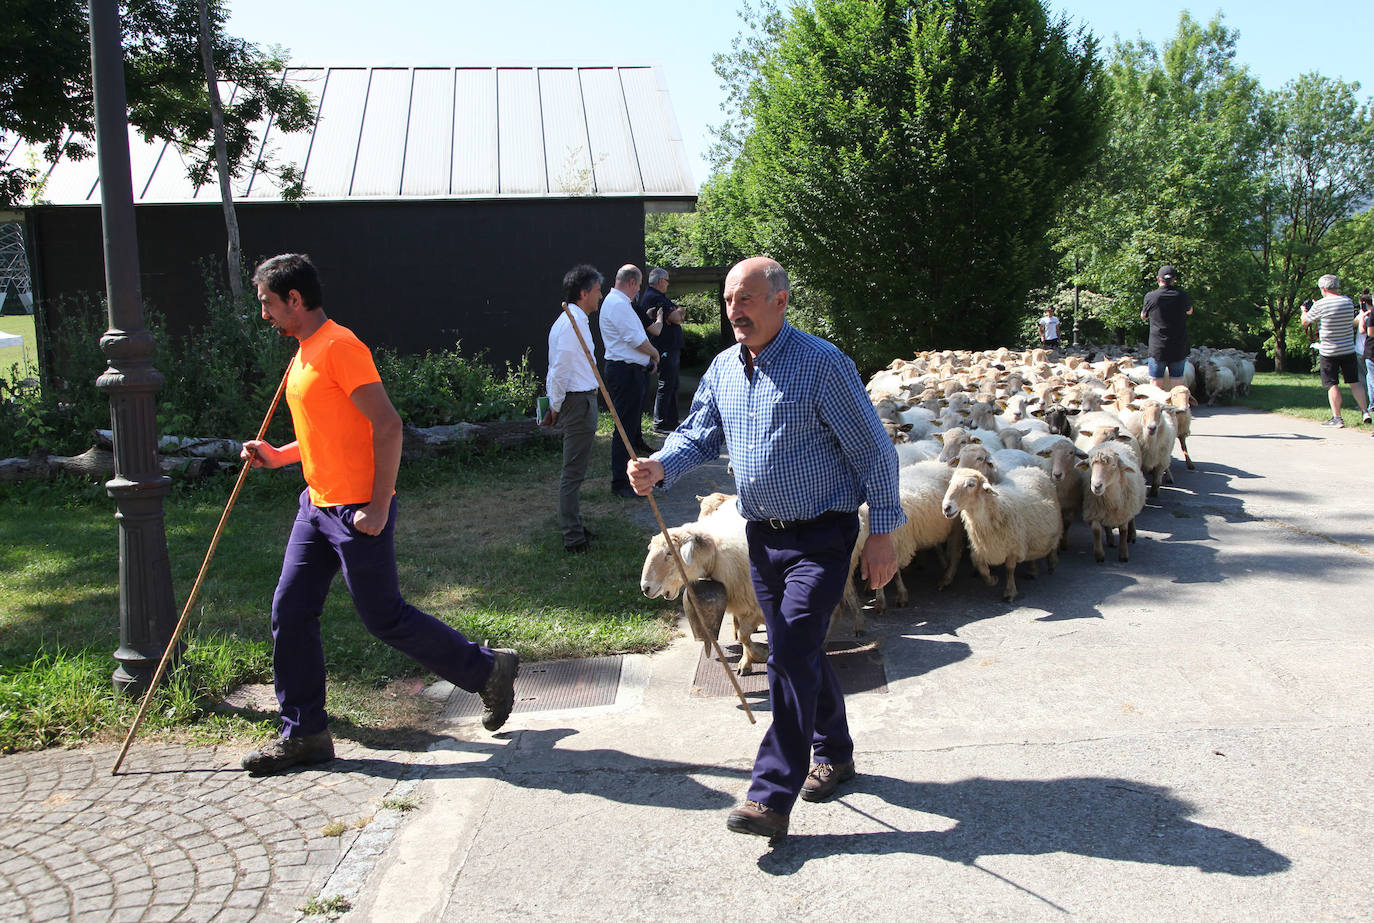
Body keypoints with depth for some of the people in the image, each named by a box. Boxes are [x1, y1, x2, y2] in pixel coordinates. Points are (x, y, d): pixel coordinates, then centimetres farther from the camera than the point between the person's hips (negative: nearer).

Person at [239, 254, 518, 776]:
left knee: (384, 617, -2)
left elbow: (387, 426, -22)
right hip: (318, 505, 10)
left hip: (357, 511, -10)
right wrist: (277, 456, 13)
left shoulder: (339, 346, -15)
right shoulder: (305, 354, 16)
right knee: (290, 612, 7)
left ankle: (488, 671, 15)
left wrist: (378, 508, -23)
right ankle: (304, 733, 18)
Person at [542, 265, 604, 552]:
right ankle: (574, 538, 1)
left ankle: (573, 527, 30)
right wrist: (556, 407, -10)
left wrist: (555, 406, 17)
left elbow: (559, 370, 17)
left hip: (579, 401, 11)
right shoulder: (573, 322, -17)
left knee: (574, 470, 18)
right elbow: (560, 370, -20)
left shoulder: (572, 319, 15)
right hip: (579, 401, -11)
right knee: (573, 472, -5)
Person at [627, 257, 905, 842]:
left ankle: (773, 797, -7)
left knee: (791, 655, -13)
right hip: (761, 535, 7)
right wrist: (660, 468, -9)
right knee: (798, 653, 16)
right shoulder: (723, 368, 6)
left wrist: (882, 531, -12)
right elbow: (699, 435, 13)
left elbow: (874, 451, -10)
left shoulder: (821, 364, -14)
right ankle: (833, 753, 36)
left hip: (821, 535, -7)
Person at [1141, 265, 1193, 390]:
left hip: (1157, 348, -1)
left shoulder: (1151, 297, -9)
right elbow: (1190, 311, 18)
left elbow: (1143, 317, 10)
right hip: (1179, 349, 2)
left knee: (1157, 386, 6)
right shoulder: (1182, 295, -4)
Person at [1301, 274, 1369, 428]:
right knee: (1354, 383, 13)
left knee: (1333, 385, 0)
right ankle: (1365, 411, 13)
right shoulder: (1348, 302, 2)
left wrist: (1304, 311, 22)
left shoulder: (1320, 305, -14)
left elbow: (1305, 322, -2)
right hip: (1349, 350, 4)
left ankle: (1337, 418, 0)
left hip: (1328, 352, -4)